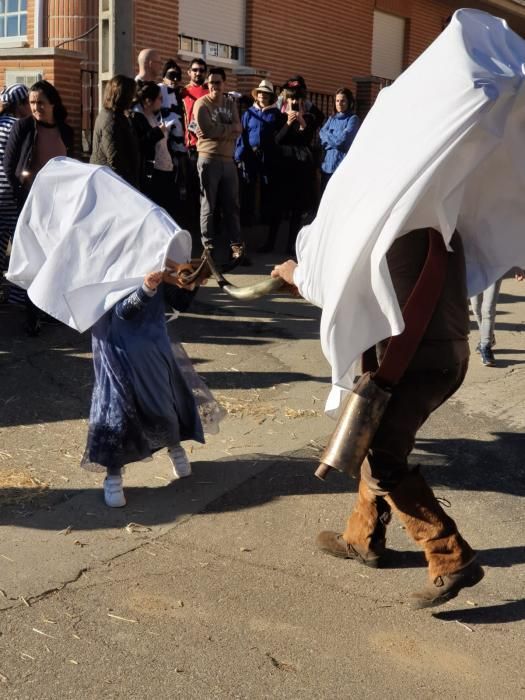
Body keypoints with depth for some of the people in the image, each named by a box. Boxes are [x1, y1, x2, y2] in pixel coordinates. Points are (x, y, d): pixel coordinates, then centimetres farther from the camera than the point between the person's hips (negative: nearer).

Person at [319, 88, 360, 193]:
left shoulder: (353, 119, -2)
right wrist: (334, 139, -8)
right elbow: (321, 137, 7)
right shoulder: (331, 118, 17)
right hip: (327, 164, 6)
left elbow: (341, 140, -11)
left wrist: (327, 136, 3)